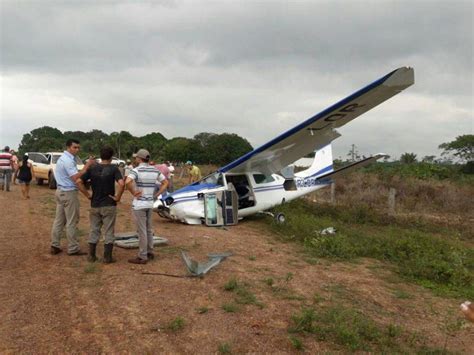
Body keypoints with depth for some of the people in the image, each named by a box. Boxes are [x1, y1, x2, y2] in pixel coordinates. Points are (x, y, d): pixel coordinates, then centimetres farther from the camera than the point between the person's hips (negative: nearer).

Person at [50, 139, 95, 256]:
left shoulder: (63, 158, 16)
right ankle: (73, 249, 5)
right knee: (71, 222, -2)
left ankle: (54, 246, 18)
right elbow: (75, 178, -26)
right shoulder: (68, 160, -18)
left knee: (59, 220, 13)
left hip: (60, 191, 10)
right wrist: (87, 165, -27)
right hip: (69, 193, -10)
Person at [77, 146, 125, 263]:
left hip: (95, 204, 3)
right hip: (109, 205, -3)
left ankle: (91, 256, 20)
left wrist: (88, 194, 2)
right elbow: (121, 184, -24)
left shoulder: (92, 168, 1)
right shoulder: (113, 168, -10)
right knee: (109, 232, 6)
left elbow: (79, 182, -4)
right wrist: (118, 197, -12)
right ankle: (107, 257, 9)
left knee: (94, 230, 15)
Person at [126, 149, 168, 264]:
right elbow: (165, 183, 12)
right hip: (150, 203, 7)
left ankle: (142, 257, 7)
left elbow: (128, 182, -31)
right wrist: (156, 195, 8)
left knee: (141, 231, 0)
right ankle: (150, 252, 28)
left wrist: (134, 193, -16)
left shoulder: (137, 170, -14)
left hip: (139, 204, -6)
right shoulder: (155, 170, 5)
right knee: (148, 229, 19)